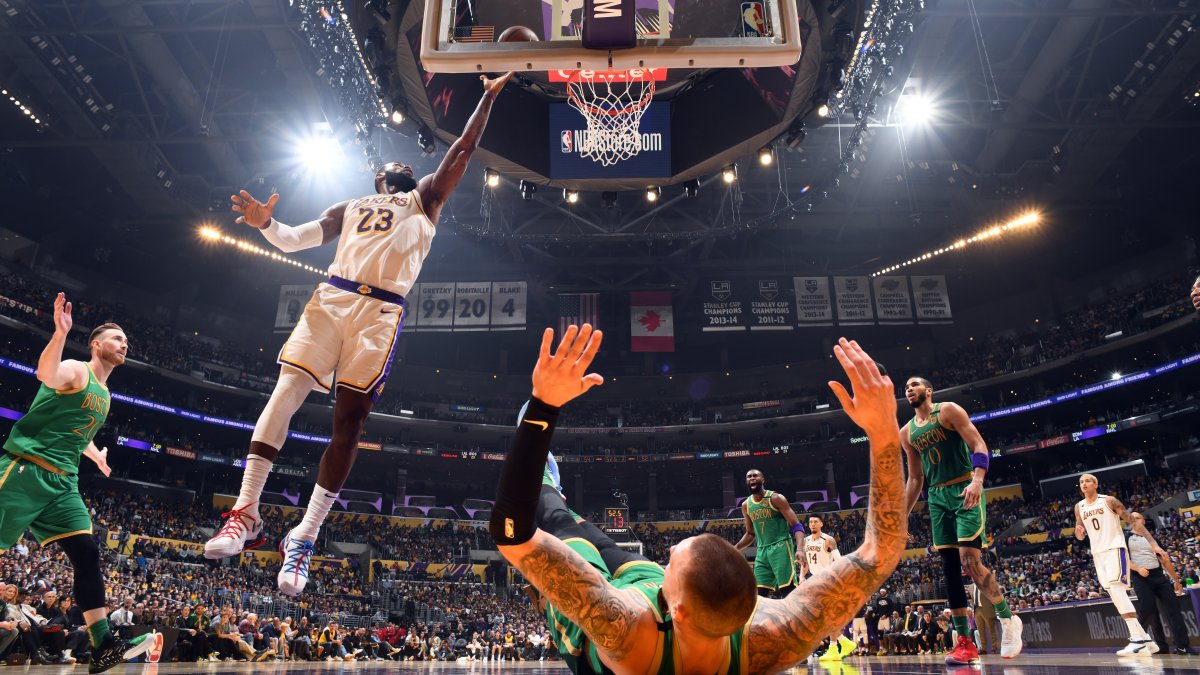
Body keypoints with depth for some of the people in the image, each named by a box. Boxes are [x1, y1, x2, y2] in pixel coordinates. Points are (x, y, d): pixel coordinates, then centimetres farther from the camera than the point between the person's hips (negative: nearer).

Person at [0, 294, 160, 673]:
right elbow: (46, 375, -31)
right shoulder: (74, 370, -6)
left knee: (87, 555, -4)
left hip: (63, 484, 8)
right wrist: (61, 332, -45)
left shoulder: (103, 395, 20)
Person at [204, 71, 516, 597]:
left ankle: (304, 537, -1)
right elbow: (293, 241, 21)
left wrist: (489, 96, 20)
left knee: (348, 423, -6)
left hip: (381, 312, -2)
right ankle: (246, 513, -7)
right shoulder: (349, 208, 29)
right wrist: (265, 224, 1)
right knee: (284, 395, -13)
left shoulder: (425, 198, 24)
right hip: (332, 298, 3)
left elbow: (463, 149, 20)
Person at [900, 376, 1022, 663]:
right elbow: (914, 478, 19)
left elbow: (979, 446, -11)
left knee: (970, 561, -16)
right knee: (949, 566, 1)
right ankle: (966, 643, 5)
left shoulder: (948, 411, -2)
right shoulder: (906, 433, 14)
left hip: (964, 491, -6)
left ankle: (1008, 619, 8)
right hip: (937, 497, 6)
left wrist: (977, 480, -29)